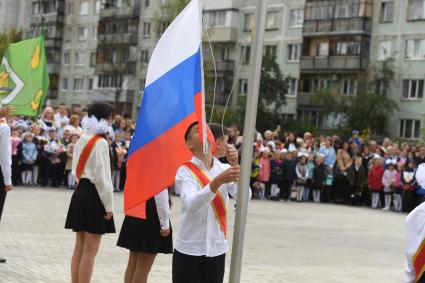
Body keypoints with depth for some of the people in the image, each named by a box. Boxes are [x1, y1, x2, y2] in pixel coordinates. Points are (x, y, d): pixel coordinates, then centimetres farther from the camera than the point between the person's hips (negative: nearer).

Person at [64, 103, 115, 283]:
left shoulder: (81, 141, 10)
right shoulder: (100, 143, -14)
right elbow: (102, 176, -16)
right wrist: (108, 205, -12)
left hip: (80, 193, 8)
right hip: (94, 195, -8)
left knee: (79, 248, 13)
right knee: (89, 252, -4)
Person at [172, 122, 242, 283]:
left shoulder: (224, 169, 3)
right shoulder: (185, 171, -7)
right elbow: (190, 205, -25)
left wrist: (235, 165, -21)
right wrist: (217, 182, -38)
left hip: (217, 250, 3)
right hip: (188, 250, -3)